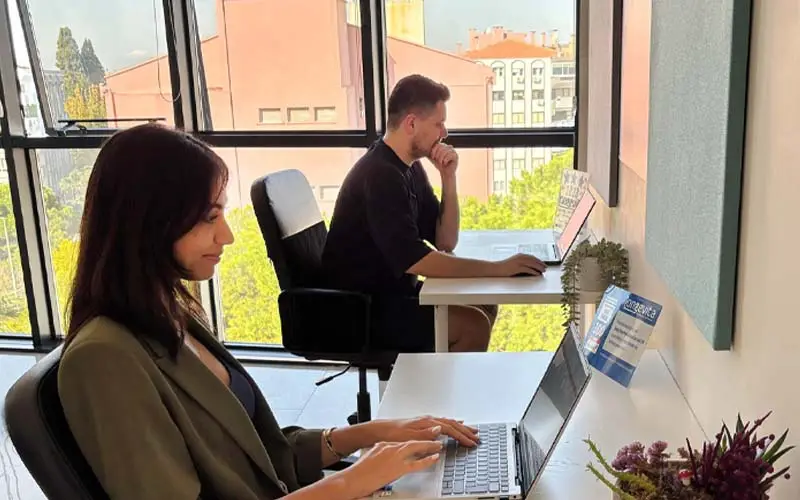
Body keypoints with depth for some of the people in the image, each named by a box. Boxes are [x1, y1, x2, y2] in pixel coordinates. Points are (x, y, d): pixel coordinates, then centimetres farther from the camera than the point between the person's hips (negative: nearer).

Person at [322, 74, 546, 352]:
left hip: (392, 290, 10)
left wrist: (448, 178, -7)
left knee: (485, 306, 9)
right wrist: (497, 268, -29)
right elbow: (414, 260, -31)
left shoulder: (410, 166, 6)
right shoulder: (380, 175, -23)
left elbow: (445, 242, 5)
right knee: (473, 325, -17)